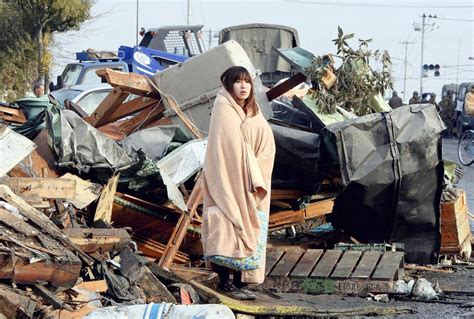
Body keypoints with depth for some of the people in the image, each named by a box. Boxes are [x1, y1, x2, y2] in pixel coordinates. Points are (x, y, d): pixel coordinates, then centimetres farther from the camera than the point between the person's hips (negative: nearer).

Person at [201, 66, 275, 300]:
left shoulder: (254, 112, 14)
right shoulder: (223, 110, -7)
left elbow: (267, 146, 9)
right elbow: (231, 147, -14)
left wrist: (256, 176, -2)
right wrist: (249, 173, -15)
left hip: (251, 186, 7)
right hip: (229, 182, -7)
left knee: (250, 232, 4)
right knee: (228, 231, -8)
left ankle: (241, 281, 6)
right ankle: (225, 281, -4)